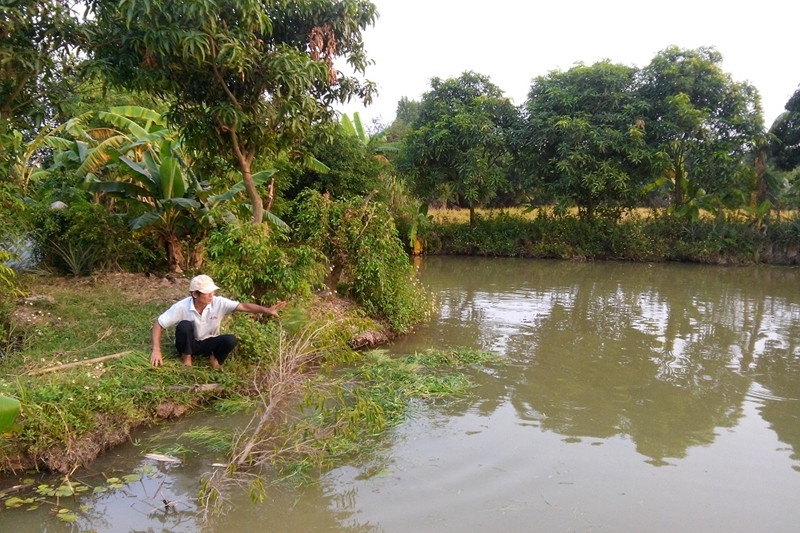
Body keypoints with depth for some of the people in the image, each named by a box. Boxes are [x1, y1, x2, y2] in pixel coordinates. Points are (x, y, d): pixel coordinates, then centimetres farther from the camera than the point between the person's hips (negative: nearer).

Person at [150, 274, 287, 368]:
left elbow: (244, 306, -29)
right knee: (184, 325, -34)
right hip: (188, 344, -1)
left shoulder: (219, 303, -21)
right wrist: (156, 350, -27)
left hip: (207, 343, 1)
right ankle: (186, 358, -10)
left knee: (230, 340, -29)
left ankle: (215, 358, 2)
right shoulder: (181, 307, -24)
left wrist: (267, 310, -44)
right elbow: (158, 325, -17)